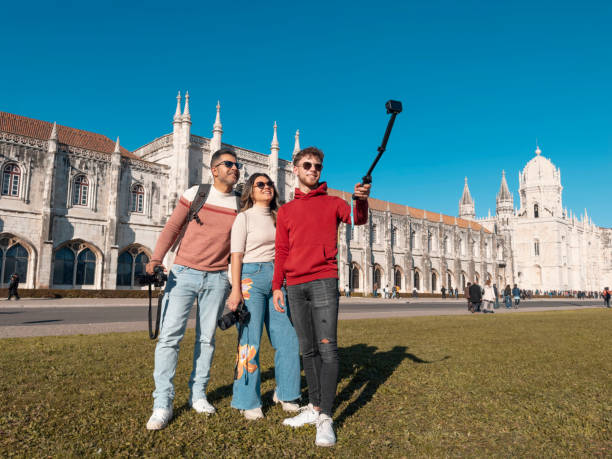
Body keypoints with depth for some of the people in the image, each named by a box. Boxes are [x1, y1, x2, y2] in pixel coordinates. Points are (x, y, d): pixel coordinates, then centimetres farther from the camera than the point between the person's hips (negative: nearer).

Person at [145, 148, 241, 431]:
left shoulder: (241, 205, 6)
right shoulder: (195, 194, 1)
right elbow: (172, 228, 2)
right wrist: (156, 259, -12)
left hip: (217, 279, 2)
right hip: (184, 272, -1)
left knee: (207, 338, 7)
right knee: (170, 335, -7)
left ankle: (197, 394, 21)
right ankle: (162, 404, 0)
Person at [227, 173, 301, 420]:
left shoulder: (277, 217, 17)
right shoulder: (244, 217, 1)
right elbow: (236, 255, -6)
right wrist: (236, 290, -14)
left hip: (276, 278, 6)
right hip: (251, 277, -5)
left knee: (287, 338, 3)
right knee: (250, 341, -4)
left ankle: (284, 393, 22)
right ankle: (248, 402, 10)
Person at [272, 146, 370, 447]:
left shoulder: (332, 203, 9)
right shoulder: (285, 211, 17)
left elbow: (357, 219, -10)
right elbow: (281, 252, 16)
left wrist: (361, 200, -31)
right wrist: (277, 286, 7)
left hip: (323, 281, -3)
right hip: (295, 286, 4)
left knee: (327, 348, -9)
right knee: (308, 350, 9)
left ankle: (325, 418, -5)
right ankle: (314, 408, 18)